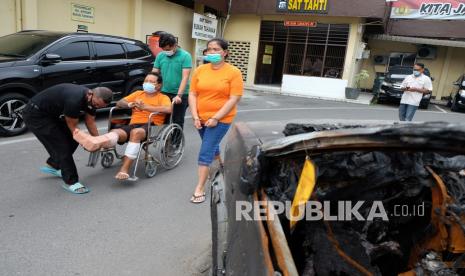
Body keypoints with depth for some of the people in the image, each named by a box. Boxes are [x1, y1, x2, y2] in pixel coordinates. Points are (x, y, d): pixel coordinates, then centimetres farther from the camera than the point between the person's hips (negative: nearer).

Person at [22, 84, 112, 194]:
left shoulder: (91, 99, -8)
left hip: (53, 113, 9)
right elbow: (73, 127, -21)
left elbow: (90, 122, 1)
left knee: (72, 139, 9)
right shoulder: (74, 100, -35)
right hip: (35, 115, -9)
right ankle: (70, 182, -1)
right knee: (62, 145, -12)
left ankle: (52, 165, 30)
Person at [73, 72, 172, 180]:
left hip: (151, 126, -4)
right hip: (133, 124, 4)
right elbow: (119, 103, 21)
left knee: (136, 132, -38)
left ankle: (124, 169, -45)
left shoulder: (163, 97, 12)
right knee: (115, 132, -29)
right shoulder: (138, 93, 28)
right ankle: (95, 143, -64)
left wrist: (145, 107, -13)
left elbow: (168, 109, -12)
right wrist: (130, 104, -2)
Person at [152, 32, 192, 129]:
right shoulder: (160, 56, 3)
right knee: (164, 121, 11)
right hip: (164, 93, 4)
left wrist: (179, 95, -25)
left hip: (180, 95, -4)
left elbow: (185, 77, -16)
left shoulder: (185, 56, -9)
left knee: (178, 122, 7)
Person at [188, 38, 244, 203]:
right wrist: (195, 116, -8)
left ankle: (199, 189, 2)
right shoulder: (200, 70, 2)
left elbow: (234, 99, -14)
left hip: (221, 119, -5)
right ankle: (222, 166, 50)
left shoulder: (234, 72, -9)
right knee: (212, 146, 22)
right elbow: (192, 94, 2)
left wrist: (215, 118, -18)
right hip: (201, 118, 5)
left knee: (206, 152, -8)